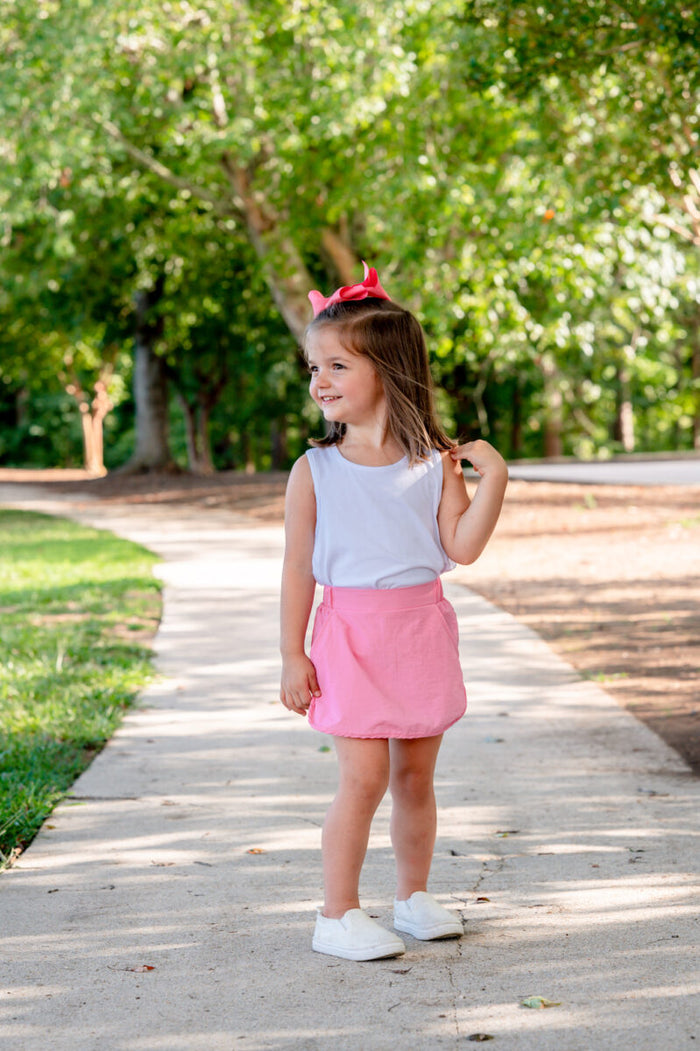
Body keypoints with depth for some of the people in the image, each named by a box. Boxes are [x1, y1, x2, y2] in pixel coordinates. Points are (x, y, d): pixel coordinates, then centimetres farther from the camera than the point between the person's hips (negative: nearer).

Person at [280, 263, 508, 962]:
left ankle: (413, 896, 27)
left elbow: (462, 547, -5)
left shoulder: (434, 464, 1)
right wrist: (292, 655, -4)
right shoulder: (315, 470, -2)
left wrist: (493, 477, -12)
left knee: (416, 774, 11)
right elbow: (299, 568, -1)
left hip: (422, 631, 3)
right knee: (364, 777, -8)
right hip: (350, 635, -2)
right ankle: (337, 916, 2)